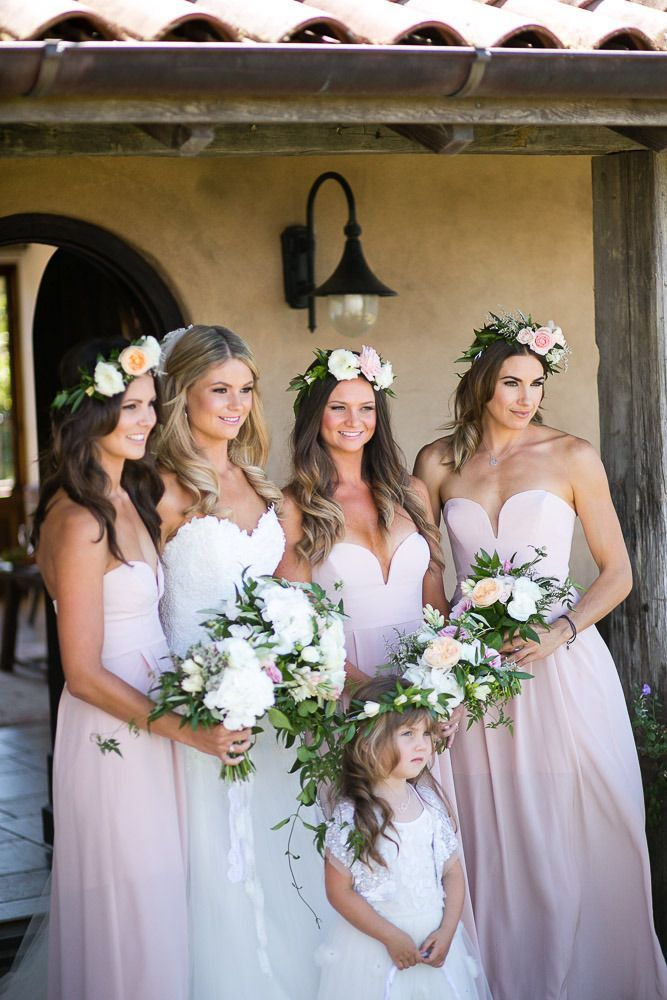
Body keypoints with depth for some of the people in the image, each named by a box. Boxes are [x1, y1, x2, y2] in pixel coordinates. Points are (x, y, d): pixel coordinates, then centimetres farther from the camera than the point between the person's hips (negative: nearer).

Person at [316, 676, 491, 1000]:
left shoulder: (429, 800, 0)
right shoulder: (351, 814, -14)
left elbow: (453, 872, 4)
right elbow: (339, 892, -13)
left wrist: (447, 931, -7)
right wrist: (392, 937, -14)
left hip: (435, 940, 4)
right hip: (375, 945, -4)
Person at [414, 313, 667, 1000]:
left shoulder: (571, 457, -1)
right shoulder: (438, 462, 5)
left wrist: (561, 632, -13)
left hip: (560, 662, -2)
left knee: (574, 833, 1)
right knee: (491, 836, 5)